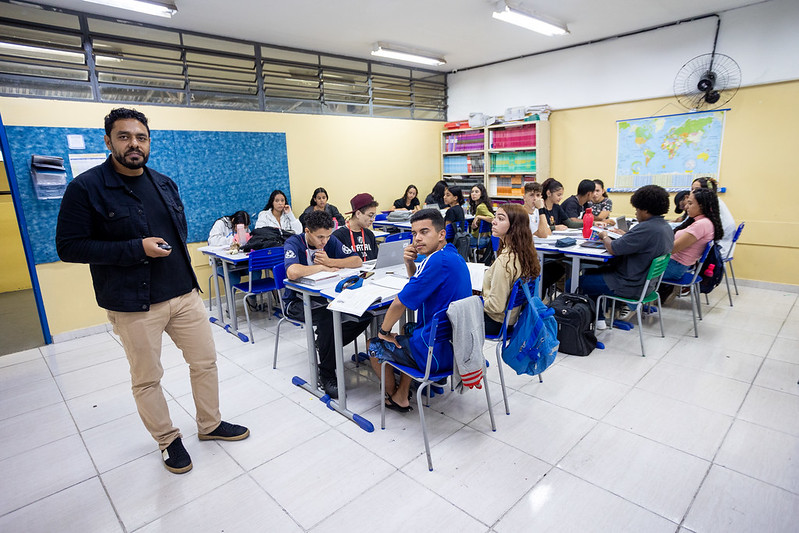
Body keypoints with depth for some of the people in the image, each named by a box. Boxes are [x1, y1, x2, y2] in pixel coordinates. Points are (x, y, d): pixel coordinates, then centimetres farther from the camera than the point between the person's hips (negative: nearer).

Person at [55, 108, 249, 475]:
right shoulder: (86, 188, -8)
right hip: (134, 305, -5)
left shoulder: (165, 184, 9)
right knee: (147, 379, 9)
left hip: (184, 294, 5)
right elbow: (68, 246, -11)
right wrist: (137, 249, -19)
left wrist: (184, 272, 10)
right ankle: (167, 440, 32)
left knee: (205, 361, 12)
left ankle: (210, 424, 34)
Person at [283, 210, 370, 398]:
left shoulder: (330, 241, 1)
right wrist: (323, 267, -22)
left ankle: (326, 345, 5)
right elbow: (293, 272, -35)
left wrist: (330, 261, -18)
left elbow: (357, 261, -5)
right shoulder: (294, 243, -15)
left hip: (325, 296, 5)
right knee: (327, 316, -37)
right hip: (299, 301, -5)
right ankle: (327, 375, -19)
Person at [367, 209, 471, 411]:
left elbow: (400, 303, -22)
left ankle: (397, 398, 35)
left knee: (374, 345, 13)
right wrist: (410, 263, 0)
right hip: (458, 345, 9)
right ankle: (402, 392, 35)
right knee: (408, 329, 35)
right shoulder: (453, 255, 5)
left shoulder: (439, 261, -26)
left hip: (439, 353, -9)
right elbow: (419, 283, 20)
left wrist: (384, 330, -4)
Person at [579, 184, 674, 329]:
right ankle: (598, 318, 24)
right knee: (592, 272, 22)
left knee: (580, 282, -5)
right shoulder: (666, 227, 6)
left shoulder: (647, 228, -25)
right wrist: (625, 235, 13)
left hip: (632, 286, -11)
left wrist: (605, 237, -5)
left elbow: (614, 249, -23)